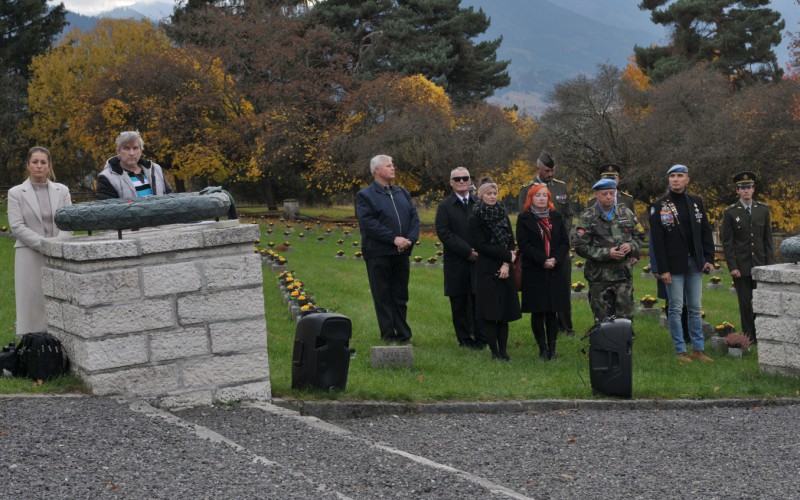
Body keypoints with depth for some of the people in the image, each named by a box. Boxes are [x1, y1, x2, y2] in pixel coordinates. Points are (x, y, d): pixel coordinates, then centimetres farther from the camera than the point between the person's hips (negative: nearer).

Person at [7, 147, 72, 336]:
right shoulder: (16, 193, 4)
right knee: (32, 302, -4)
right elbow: (17, 226, -5)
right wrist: (43, 245, -14)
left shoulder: (62, 191, 11)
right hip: (30, 256, -2)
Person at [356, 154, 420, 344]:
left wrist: (410, 239, -8)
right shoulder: (365, 195, -3)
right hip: (378, 254, -5)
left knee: (401, 295, 9)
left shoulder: (402, 193, 16)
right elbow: (368, 223, -14)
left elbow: (414, 216, 10)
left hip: (401, 253, 5)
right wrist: (393, 239, -18)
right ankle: (388, 336, 5)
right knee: (383, 296, 0)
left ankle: (403, 335, 15)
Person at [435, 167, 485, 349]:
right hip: (456, 263, -1)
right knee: (459, 302, 3)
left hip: (479, 259, 1)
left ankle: (481, 338, 9)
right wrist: (467, 251, -13)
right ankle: (465, 339, 11)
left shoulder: (479, 204, 8)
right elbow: (443, 232, -7)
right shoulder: (445, 206, 2)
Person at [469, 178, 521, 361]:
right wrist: (507, 255, -9)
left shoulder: (502, 215, 13)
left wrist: (506, 264, -7)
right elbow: (480, 245, -9)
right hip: (486, 271, -4)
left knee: (504, 312, 2)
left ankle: (503, 351, 5)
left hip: (504, 270, 4)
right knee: (490, 313, -4)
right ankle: (494, 352, 1)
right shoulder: (475, 219, -2)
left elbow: (511, 241, 8)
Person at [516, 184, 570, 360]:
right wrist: (543, 260, -14)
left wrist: (556, 259, -11)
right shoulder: (524, 219, 1)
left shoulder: (556, 217, 10)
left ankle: (552, 348, 9)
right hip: (534, 272, -2)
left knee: (552, 312, 4)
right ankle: (543, 349, 7)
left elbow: (565, 242, 7)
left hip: (555, 272, 2)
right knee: (537, 312, 1)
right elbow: (524, 245, -7)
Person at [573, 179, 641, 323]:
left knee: (625, 318, 3)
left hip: (624, 273, 3)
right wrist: (607, 253, -16)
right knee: (603, 320, 3)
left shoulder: (626, 213, 8)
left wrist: (631, 246, -5)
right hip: (599, 277, -3)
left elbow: (637, 236, 18)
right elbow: (580, 246, -9)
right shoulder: (587, 217, -3)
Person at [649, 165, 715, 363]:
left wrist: (709, 258, 1)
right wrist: (663, 269, -12)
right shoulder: (659, 206, -4)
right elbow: (657, 240, -7)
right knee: (675, 308, -1)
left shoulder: (696, 202, 9)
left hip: (694, 263, 4)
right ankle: (681, 351, 6)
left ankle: (698, 349, 15)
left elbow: (706, 232, 11)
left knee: (696, 308, 9)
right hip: (674, 265, -4)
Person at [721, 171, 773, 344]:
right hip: (741, 266, -2)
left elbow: (768, 239, 9)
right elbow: (727, 242, -2)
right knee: (745, 303, 1)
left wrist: (769, 263, 2)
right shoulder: (730, 213, -1)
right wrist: (732, 267, -9)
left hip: (760, 265, 2)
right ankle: (749, 337, 7)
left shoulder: (763, 210, 7)